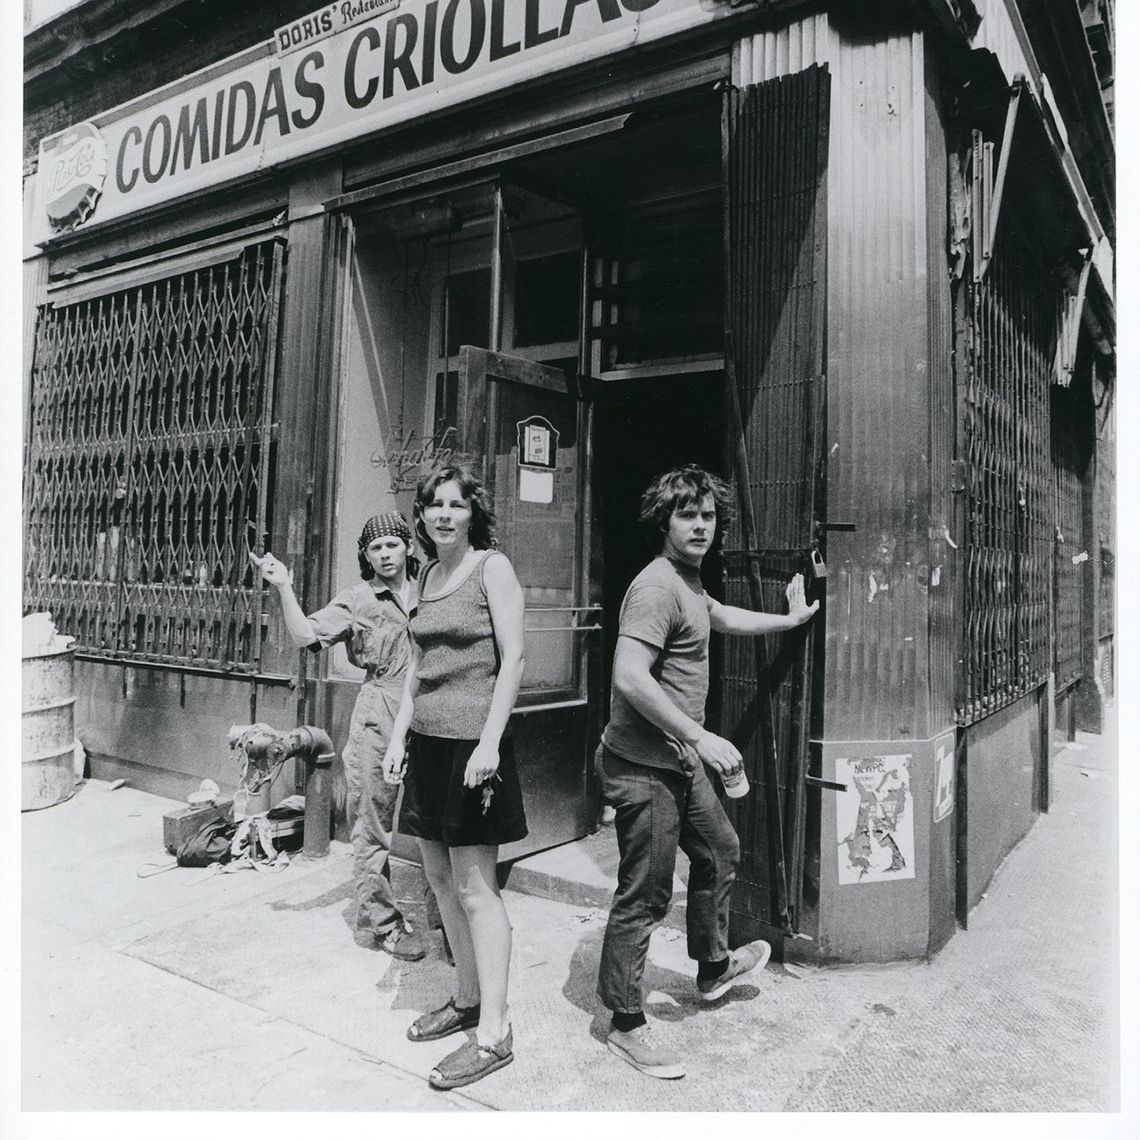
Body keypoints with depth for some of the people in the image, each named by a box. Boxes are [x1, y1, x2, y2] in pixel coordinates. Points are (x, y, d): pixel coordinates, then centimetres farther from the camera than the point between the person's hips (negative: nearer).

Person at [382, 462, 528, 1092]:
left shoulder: (493, 567, -8)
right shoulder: (428, 575, 14)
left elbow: (512, 657, -13)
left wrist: (490, 740, -19)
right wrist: (399, 734, 13)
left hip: (472, 743, -8)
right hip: (428, 740, 8)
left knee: (474, 887, -3)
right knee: (440, 879, 15)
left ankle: (493, 1032, 9)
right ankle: (466, 999, 32)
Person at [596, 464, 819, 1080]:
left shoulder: (688, 580, 13)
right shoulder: (657, 587, -21)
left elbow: (723, 617, 34)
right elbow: (629, 679, -30)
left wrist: (789, 619, 40)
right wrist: (700, 737, -27)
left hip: (679, 761, 11)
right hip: (643, 767, -11)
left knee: (720, 851, 25)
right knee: (644, 896, 0)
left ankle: (713, 968, 46)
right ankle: (626, 1026, 18)